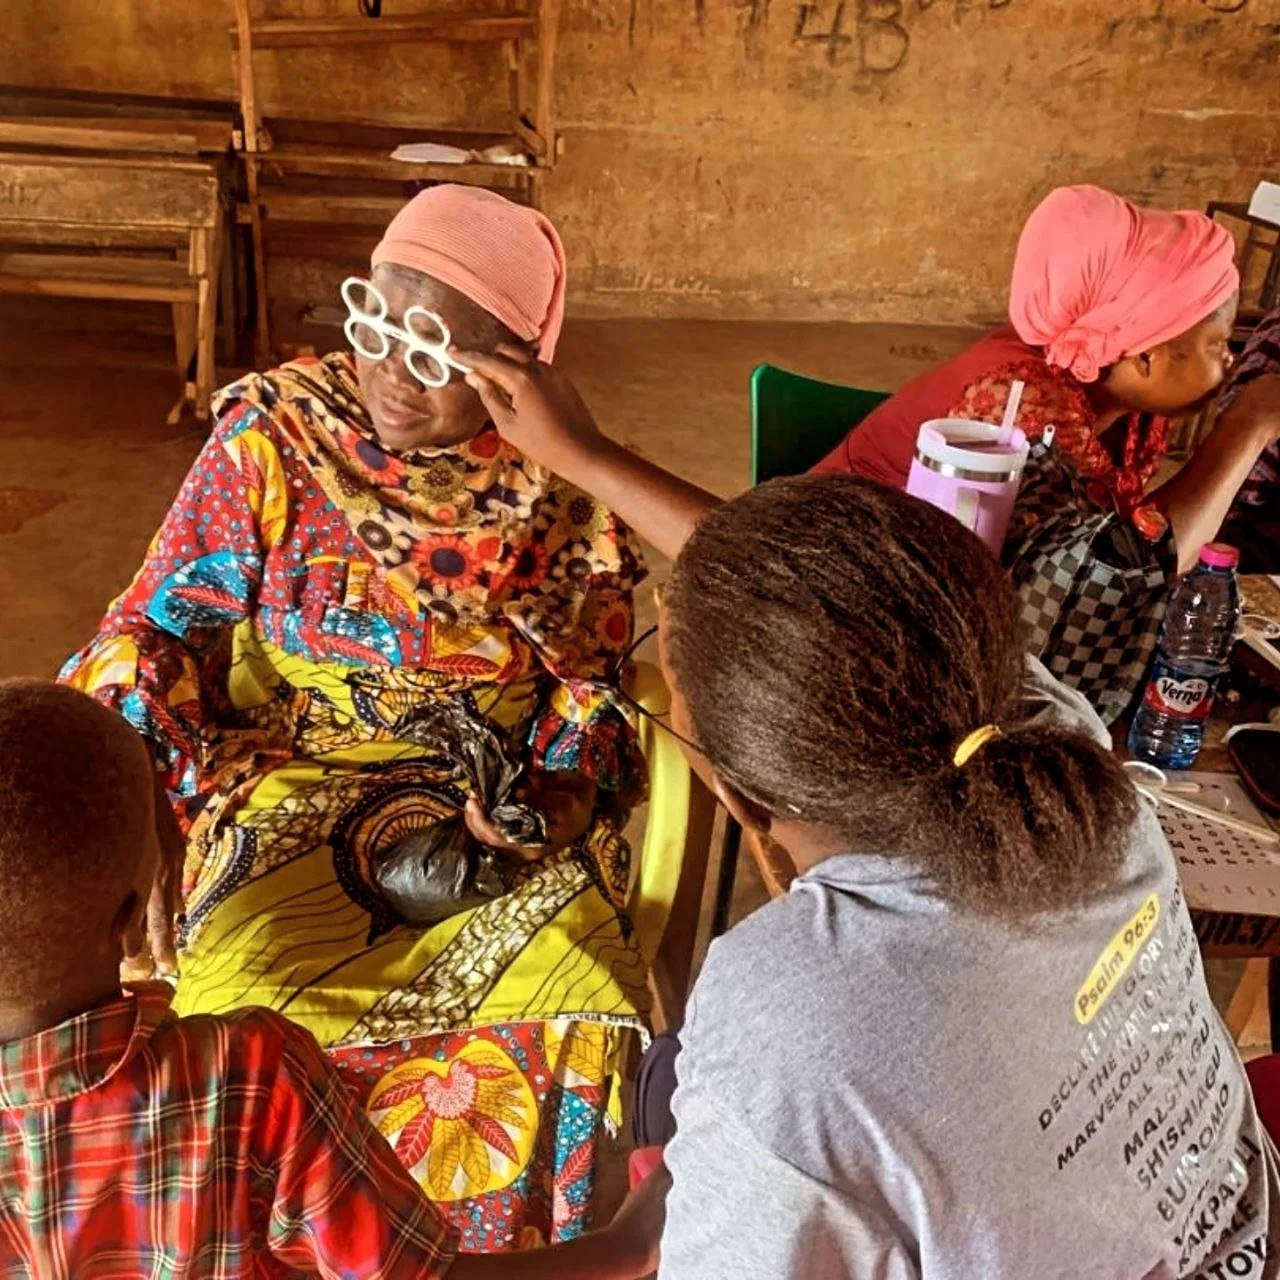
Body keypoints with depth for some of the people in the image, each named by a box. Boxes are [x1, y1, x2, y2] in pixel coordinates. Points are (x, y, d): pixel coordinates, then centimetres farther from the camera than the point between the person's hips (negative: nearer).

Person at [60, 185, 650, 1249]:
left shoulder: (563, 494, 1)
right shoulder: (273, 436, -2)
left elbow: (596, 692, 6)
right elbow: (159, 626, 0)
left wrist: (559, 792, -13)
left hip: (501, 814, 1)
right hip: (293, 788, 0)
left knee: (581, 998, -23)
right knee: (245, 1002, -26)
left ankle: (511, 1237, 7)